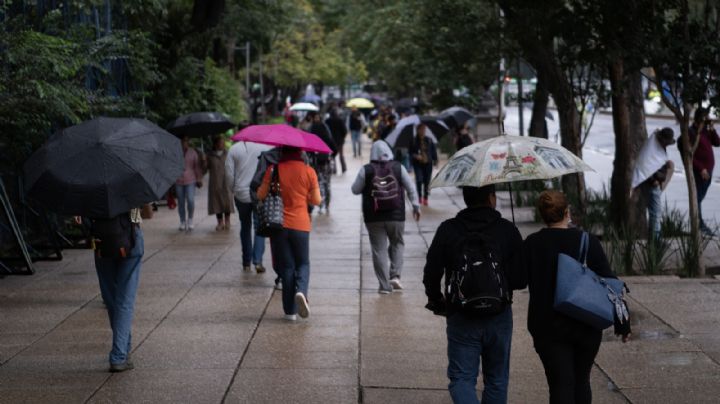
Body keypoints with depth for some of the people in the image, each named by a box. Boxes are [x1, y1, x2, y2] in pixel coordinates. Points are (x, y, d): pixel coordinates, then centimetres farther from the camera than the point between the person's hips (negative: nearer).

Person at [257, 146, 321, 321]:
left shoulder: (274, 169, -6)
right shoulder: (308, 171, -5)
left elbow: (261, 195, -5)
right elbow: (316, 200, -2)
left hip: (279, 225, 0)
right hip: (300, 225, 0)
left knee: (286, 267, 8)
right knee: (303, 263, 15)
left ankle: (290, 310, 7)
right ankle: (301, 291, -16)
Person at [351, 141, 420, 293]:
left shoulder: (366, 170, -5)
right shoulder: (398, 167, -1)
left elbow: (355, 190, 1)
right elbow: (410, 188, 2)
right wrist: (415, 206, 11)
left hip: (373, 217, -1)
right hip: (396, 216, 1)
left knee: (379, 249, 3)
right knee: (397, 244, 21)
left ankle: (384, 285, 2)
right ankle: (395, 275, 5)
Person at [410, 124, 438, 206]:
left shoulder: (429, 140, 2)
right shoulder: (414, 141, -4)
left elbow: (434, 150, 8)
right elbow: (411, 152, 2)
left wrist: (435, 160, 3)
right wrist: (415, 156, -16)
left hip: (428, 163, 2)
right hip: (418, 163, -2)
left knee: (427, 181, 3)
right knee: (419, 180, -14)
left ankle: (425, 198, 15)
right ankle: (420, 196, 3)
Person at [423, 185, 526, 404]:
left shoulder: (447, 230, -6)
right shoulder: (508, 230, -6)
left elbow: (431, 275, -4)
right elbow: (521, 279, -7)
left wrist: (436, 301, 15)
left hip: (461, 319, -1)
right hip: (499, 318, 1)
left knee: (461, 378, 4)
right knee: (497, 379, 16)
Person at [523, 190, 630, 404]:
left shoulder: (531, 245, -7)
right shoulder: (588, 242, -7)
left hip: (548, 327, -1)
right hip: (587, 327, 1)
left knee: (561, 385, -2)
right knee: (581, 381, 18)